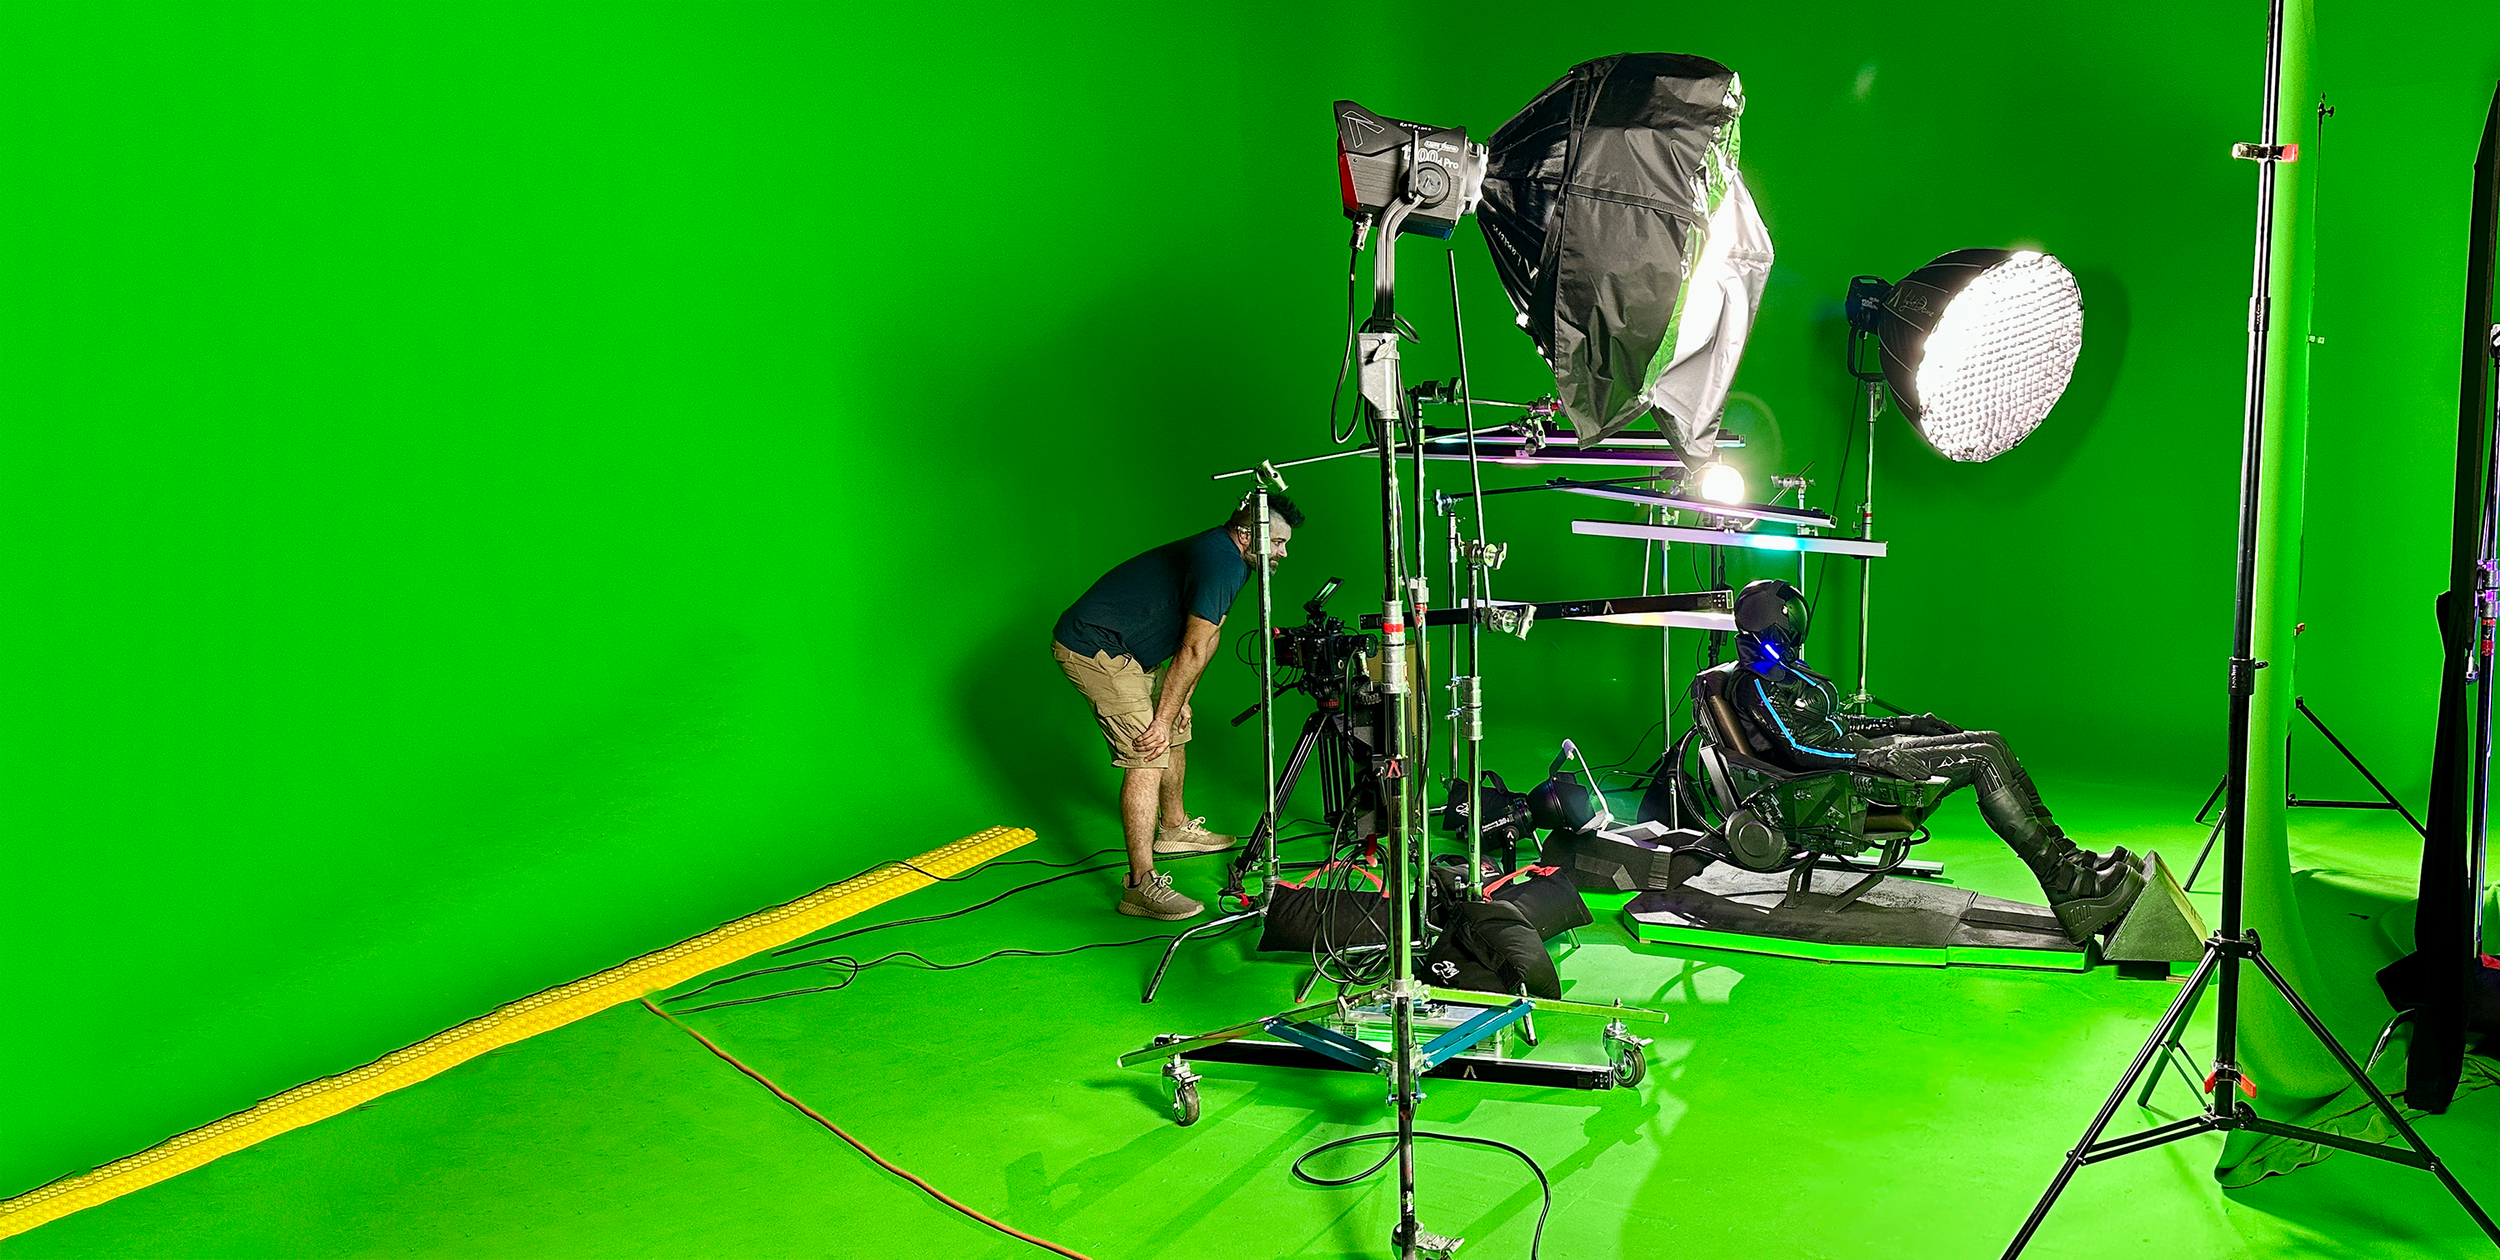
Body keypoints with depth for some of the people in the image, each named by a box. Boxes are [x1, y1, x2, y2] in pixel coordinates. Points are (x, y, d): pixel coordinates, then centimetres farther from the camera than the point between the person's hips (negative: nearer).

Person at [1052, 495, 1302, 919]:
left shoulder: (1224, 556, 8)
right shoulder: (1220, 565, -24)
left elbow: (1207, 635, 14)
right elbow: (1193, 652, -20)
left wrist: (1179, 702, 11)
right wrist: (1163, 719, -17)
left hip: (1130, 652, 11)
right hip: (1092, 649, -11)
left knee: (1177, 734, 22)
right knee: (1147, 756, -18)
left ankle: (1174, 826, 43)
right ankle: (1141, 885, -19)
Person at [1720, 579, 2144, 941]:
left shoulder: (1781, 669, 17)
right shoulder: (1755, 686, -14)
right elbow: (1801, 749, -21)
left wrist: (1904, 724, 17)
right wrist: (1877, 757, -22)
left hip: (1856, 747, 10)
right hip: (1848, 771, -10)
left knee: (1990, 742, -2)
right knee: (1983, 759, -18)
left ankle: (2069, 859, -5)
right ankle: (2066, 886, -17)